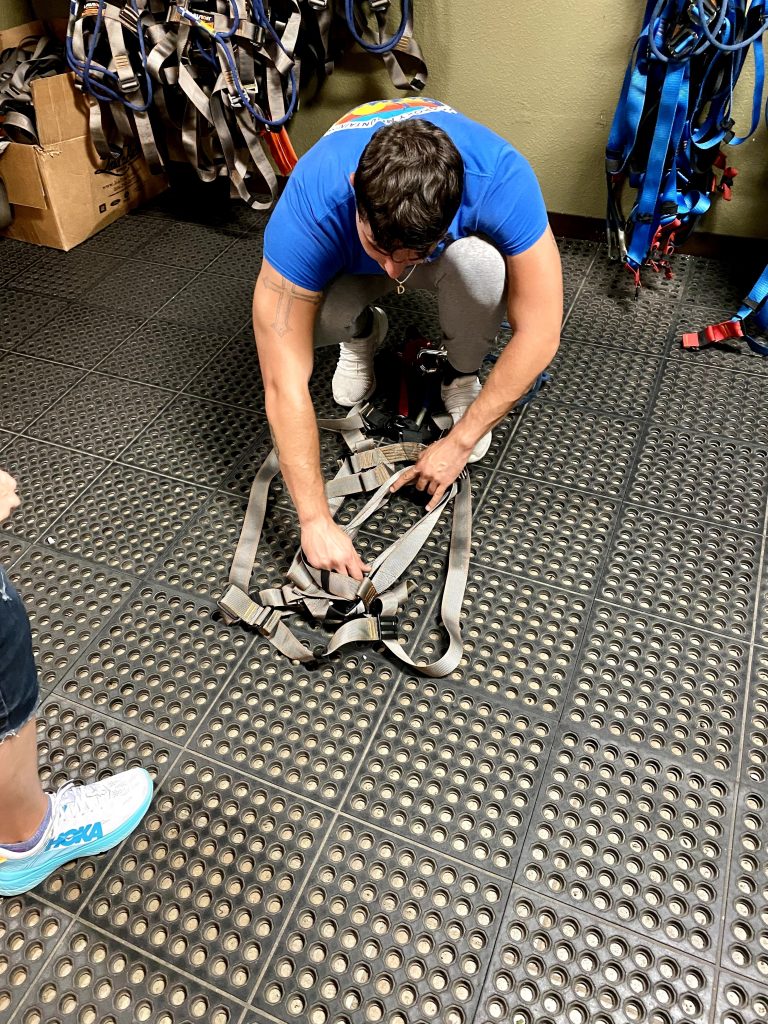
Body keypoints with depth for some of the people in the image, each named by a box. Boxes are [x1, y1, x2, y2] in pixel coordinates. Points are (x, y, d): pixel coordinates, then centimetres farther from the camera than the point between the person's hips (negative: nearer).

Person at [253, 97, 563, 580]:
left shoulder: (501, 180, -39)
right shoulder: (311, 209, -40)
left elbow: (539, 335, -33)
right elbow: (284, 384, -39)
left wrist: (460, 442, -30)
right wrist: (316, 521, -39)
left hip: (458, 246, 0)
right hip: (348, 266, 0)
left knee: (482, 264, -36)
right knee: (309, 315, -33)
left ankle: (462, 378, -3)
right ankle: (362, 333, 5)